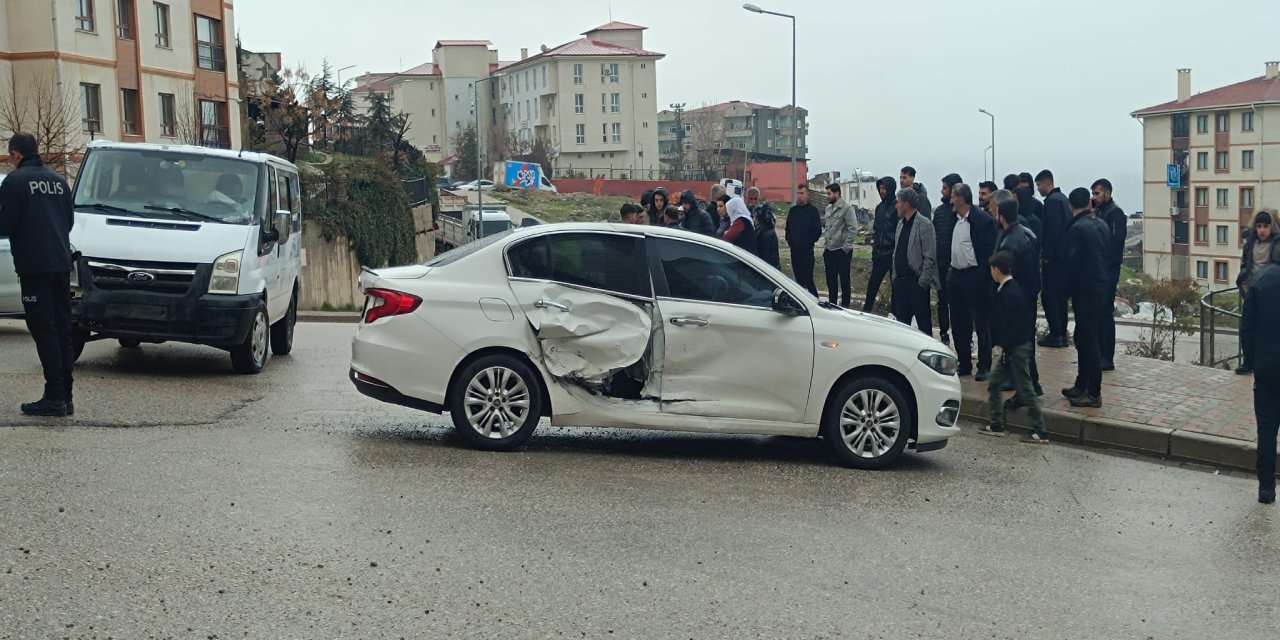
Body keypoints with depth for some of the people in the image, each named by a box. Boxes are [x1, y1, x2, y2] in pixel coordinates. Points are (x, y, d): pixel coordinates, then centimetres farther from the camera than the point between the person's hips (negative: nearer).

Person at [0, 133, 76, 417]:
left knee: (45, 332, -5)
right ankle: (65, 397, 10)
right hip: (62, 264, 6)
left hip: (34, 268, -6)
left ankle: (55, 398, -6)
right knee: (62, 331, 8)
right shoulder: (58, 180, 12)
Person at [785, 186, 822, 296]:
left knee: (808, 279, -10)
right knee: (799, 279, 9)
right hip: (794, 250, 5)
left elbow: (818, 231, -4)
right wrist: (789, 239, 8)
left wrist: (809, 242, -7)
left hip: (807, 250, -5)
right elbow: (788, 228, 21)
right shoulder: (793, 210, 13)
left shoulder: (813, 210, -2)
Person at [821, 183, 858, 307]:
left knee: (844, 279, 2)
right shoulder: (828, 208, 10)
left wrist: (845, 247, -16)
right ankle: (832, 304, 25)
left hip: (842, 251, -7)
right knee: (831, 279, 14)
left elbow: (853, 229, -15)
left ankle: (845, 306, 11)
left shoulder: (846, 208, -12)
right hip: (830, 250, 7)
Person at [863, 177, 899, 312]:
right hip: (879, 254, 7)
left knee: (895, 285, 3)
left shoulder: (897, 206, -9)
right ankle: (867, 309, 15)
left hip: (892, 253, -7)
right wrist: (874, 250, 14)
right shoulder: (880, 207, 14)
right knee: (872, 283, 8)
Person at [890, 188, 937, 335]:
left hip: (917, 282, -8)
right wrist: (895, 276, 13)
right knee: (902, 321, 12)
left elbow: (930, 257, -14)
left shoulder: (924, 225, -11)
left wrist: (922, 282, -16)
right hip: (900, 281, 8)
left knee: (924, 323, 0)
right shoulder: (901, 223, 14)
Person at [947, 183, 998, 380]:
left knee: (981, 323, 0)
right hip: (956, 275, 8)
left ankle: (984, 366, 7)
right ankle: (964, 364, 22)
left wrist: (984, 277, -17)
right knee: (959, 323, 12)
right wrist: (949, 271, 11)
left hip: (975, 277, -8)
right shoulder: (955, 219, 11)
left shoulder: (982, 219, -12)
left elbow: (990, 251, -14)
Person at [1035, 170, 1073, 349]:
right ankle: (1062, 334, 17)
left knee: (1048, 295, -5)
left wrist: (1046, 255, -17)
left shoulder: (1052, 201, -14)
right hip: (1063, 255, 10)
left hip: (1053, 256, -10)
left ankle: (1055, 335, -5)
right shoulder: (1063, 198, 16)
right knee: (1060, 294, 13)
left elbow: (1053, 230, -21)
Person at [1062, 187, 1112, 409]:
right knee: (1084, 338, 17)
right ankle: (1082, 386, 25)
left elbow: (1070, 260, -14)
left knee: (1088, 340, -4)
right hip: (1101, 285, 9)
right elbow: (1107, 254, 13)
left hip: (1085, 290, -9)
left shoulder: (1077, 228, -17)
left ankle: (1094, 394, 0)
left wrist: (1067, 289, 0)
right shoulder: (1102, 225, 9)